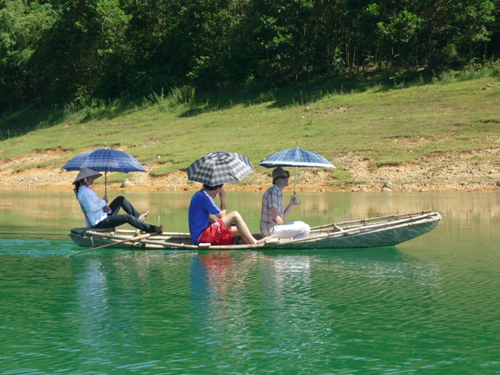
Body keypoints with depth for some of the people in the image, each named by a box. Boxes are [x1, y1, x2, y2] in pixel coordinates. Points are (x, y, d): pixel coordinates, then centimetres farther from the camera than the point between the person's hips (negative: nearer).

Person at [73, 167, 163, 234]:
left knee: (120, 199, 15)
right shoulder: (84, 192, -17)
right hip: (100, 222, -11)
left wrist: (106, 208, -1)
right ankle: (153, 229, -9)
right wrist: (104, 202, -15)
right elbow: (91, 207, -29)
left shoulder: (88, 190, 17)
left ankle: (137, 216, 18)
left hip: (104, 216, 11)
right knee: (128, 218, -16)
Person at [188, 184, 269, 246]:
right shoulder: (204, 197, -15)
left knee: (240, 230, 10)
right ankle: (254, 242, -10)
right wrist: (223, 198, 3)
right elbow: (222, 215, -8)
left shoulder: (199, 195, 16)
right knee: (235, 215, -16)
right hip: (202, 235, -10)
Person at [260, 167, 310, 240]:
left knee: (301, 224, 23)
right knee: (305, 230, -16)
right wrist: (285, 225, -3)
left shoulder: (279, 193, 17)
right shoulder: (273, 192, -15)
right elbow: (276, 217, -19)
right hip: (271, 229, -10)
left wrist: (291, 205, 6)